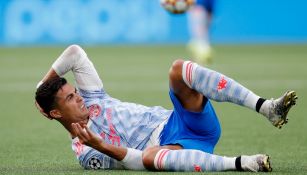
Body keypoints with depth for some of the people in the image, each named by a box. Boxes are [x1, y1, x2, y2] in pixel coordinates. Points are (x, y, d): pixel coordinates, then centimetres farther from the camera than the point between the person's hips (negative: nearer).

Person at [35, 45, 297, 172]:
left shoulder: (90, 99, 18)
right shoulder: (85, 154, 1)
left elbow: (75, 53, 16)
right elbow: (141, 161, -11)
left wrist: (43, 87, 18)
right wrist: (103, 147, -27)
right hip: (169, 145, -6)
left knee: (179, 68, -23)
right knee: (150, 155, -44)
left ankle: (267, 108, -33)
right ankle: (241, 163, -48)